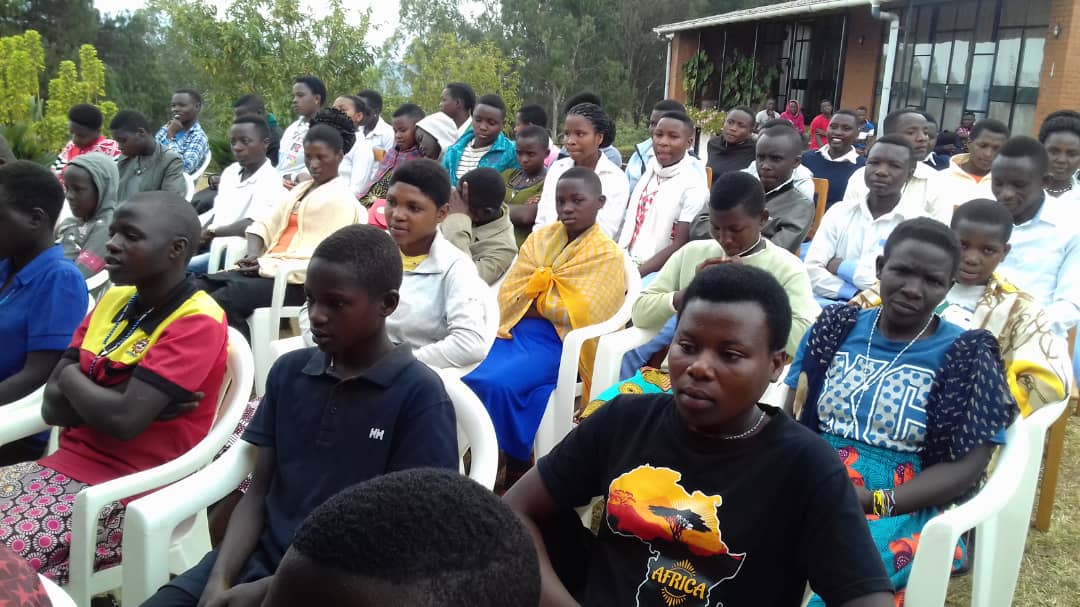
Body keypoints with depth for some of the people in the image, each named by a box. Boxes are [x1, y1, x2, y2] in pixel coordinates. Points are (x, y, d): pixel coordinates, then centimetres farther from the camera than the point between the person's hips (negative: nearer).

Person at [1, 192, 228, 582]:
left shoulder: (196, 323, -14)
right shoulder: (113, 300, 9)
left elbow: (124, 420, -23)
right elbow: (52, 406, 4)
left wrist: (72, 377, -4)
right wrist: (115, 397, -14)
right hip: (65, 465, 7)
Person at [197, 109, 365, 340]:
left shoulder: (341, 200, -4)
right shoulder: (300, 189, 23)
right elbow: (265, 224, 19)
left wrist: (267, 265, -15)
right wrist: (254, 255, -3)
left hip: (300, 281, -8)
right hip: (269, 270, 8)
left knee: (222, 300, -28)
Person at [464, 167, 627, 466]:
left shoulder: (607, 255, -4)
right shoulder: (540, 238, 12)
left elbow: (577, 314, -11)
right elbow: (510, 294, 6)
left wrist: (533, 305, -2)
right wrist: (549, 304, -10)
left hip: (560, 341, -5)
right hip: (517, 330, 6)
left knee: (498, 384, -27)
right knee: (468, 378, -18)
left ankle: (517, 462, -7)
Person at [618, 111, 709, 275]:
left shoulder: (694, 187, -10)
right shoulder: (649, 171, 9)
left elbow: (681, 245, -12)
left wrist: (637, 273, -15)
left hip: (656, 275, -5)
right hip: (626, 264, 5)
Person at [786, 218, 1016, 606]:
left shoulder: (966, 357, 1)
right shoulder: (835, 329, 10)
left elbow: (966, 467, -4)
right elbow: (791, 416, 9)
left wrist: (873, 501, -17)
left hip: (904, 509, -3)